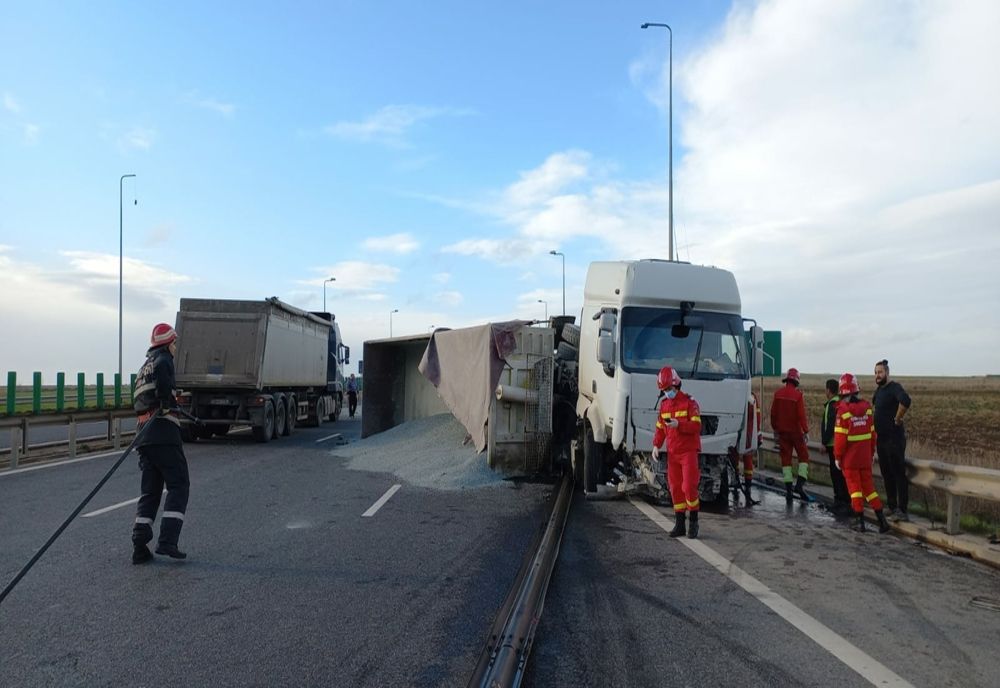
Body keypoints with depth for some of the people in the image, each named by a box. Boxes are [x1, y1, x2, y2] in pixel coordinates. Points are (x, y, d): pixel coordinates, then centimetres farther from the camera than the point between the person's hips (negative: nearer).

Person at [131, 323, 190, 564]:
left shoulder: (144, 367, 27)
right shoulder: (163, 359, -1)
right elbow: (161, 372, -26)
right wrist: (167, 399, -20)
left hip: (145, 436, 9)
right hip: (164, 433, -8)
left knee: (150, 491, 10)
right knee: (178, 486, -4)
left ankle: (140, 547, 4)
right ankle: (167, 540, -12)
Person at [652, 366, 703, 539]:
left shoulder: (689, 402, -7)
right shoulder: (664, 405, 10)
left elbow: (696, 426, -15)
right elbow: (660, 428, 14)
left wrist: (678, 424, -28)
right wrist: (656, 445, 2)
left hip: (689, 451, -5)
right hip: (672, 453, 5)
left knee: (689, 487, -9)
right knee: (675, 488, 7)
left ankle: (694, 522, 6)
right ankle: (680, 524, 14)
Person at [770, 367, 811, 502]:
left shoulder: (778, 394, 0)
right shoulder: (798, 394, -12)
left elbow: (773, 413, 5)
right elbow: (801, 415, -15)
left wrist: (775, 428, 16)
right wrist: (806, 431, -9)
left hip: (782, 431, 4)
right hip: (796, 431, -3)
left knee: (786, 458, 7)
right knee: (803, 456, 10)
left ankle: (788, 489, 6)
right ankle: (800, 484, -2)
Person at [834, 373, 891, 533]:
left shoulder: (844, 410, -17)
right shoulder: (867, 407, -1)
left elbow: (840, 436, -16)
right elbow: (872, 432, 6)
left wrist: (837, 456, -6)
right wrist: (872, 452, 17)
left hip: (849, 457, -5)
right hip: (865, 456, 5)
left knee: (855, 487, 4)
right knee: (869, 486, 13)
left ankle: (861, 522, 7)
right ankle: (882, 520, 11)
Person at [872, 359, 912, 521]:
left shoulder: (894, 387, -14)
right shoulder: (878, 390, 13)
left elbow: (905, 401, -36)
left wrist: (897, 419, -22)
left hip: (894, 438, -9)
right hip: (881, 438, 9)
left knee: (899, 474, -6)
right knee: (887, 474, 14)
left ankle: (902, 510, -3)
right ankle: (892, 507, 23)